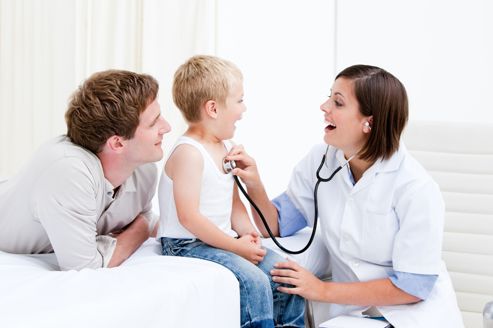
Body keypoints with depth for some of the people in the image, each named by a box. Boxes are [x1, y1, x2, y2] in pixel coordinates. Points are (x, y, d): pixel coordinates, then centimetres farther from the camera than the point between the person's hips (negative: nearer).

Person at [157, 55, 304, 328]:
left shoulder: (226, 147, 10)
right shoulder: (188, 153, -18)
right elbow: (188, 217, -23)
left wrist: (247, 233, -4)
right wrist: (236, 246, -20)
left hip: (221, 240, 9)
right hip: (187, 244, -9)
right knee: (254, 282, -25)